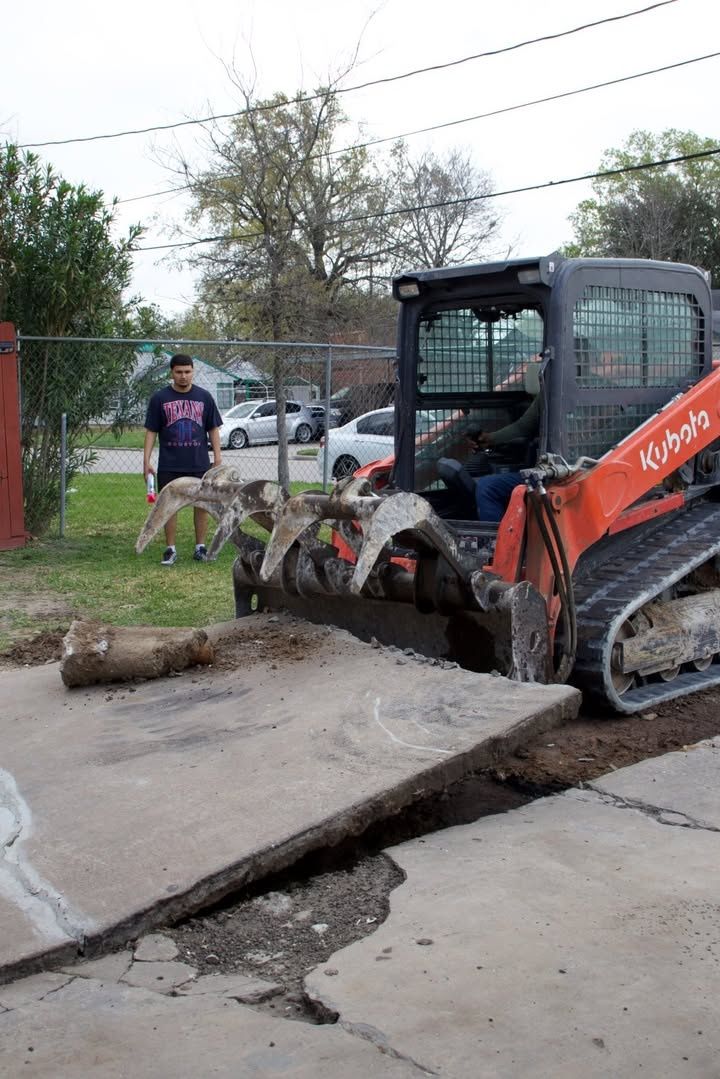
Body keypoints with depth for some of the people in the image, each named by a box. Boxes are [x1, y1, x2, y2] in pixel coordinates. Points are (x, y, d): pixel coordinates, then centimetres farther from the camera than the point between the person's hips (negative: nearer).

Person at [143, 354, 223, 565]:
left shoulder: (204, 397, 4)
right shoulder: (160, 398, 0)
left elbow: (213, 429, 6)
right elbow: (151, 431, 1)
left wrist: (217, 457, -1)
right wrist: (146, 461, -5)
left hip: (199, 464, 1)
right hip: (169, 465, -1)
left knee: (202, 504, 5)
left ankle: (200, 547, 16)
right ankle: (170, 550, 11)